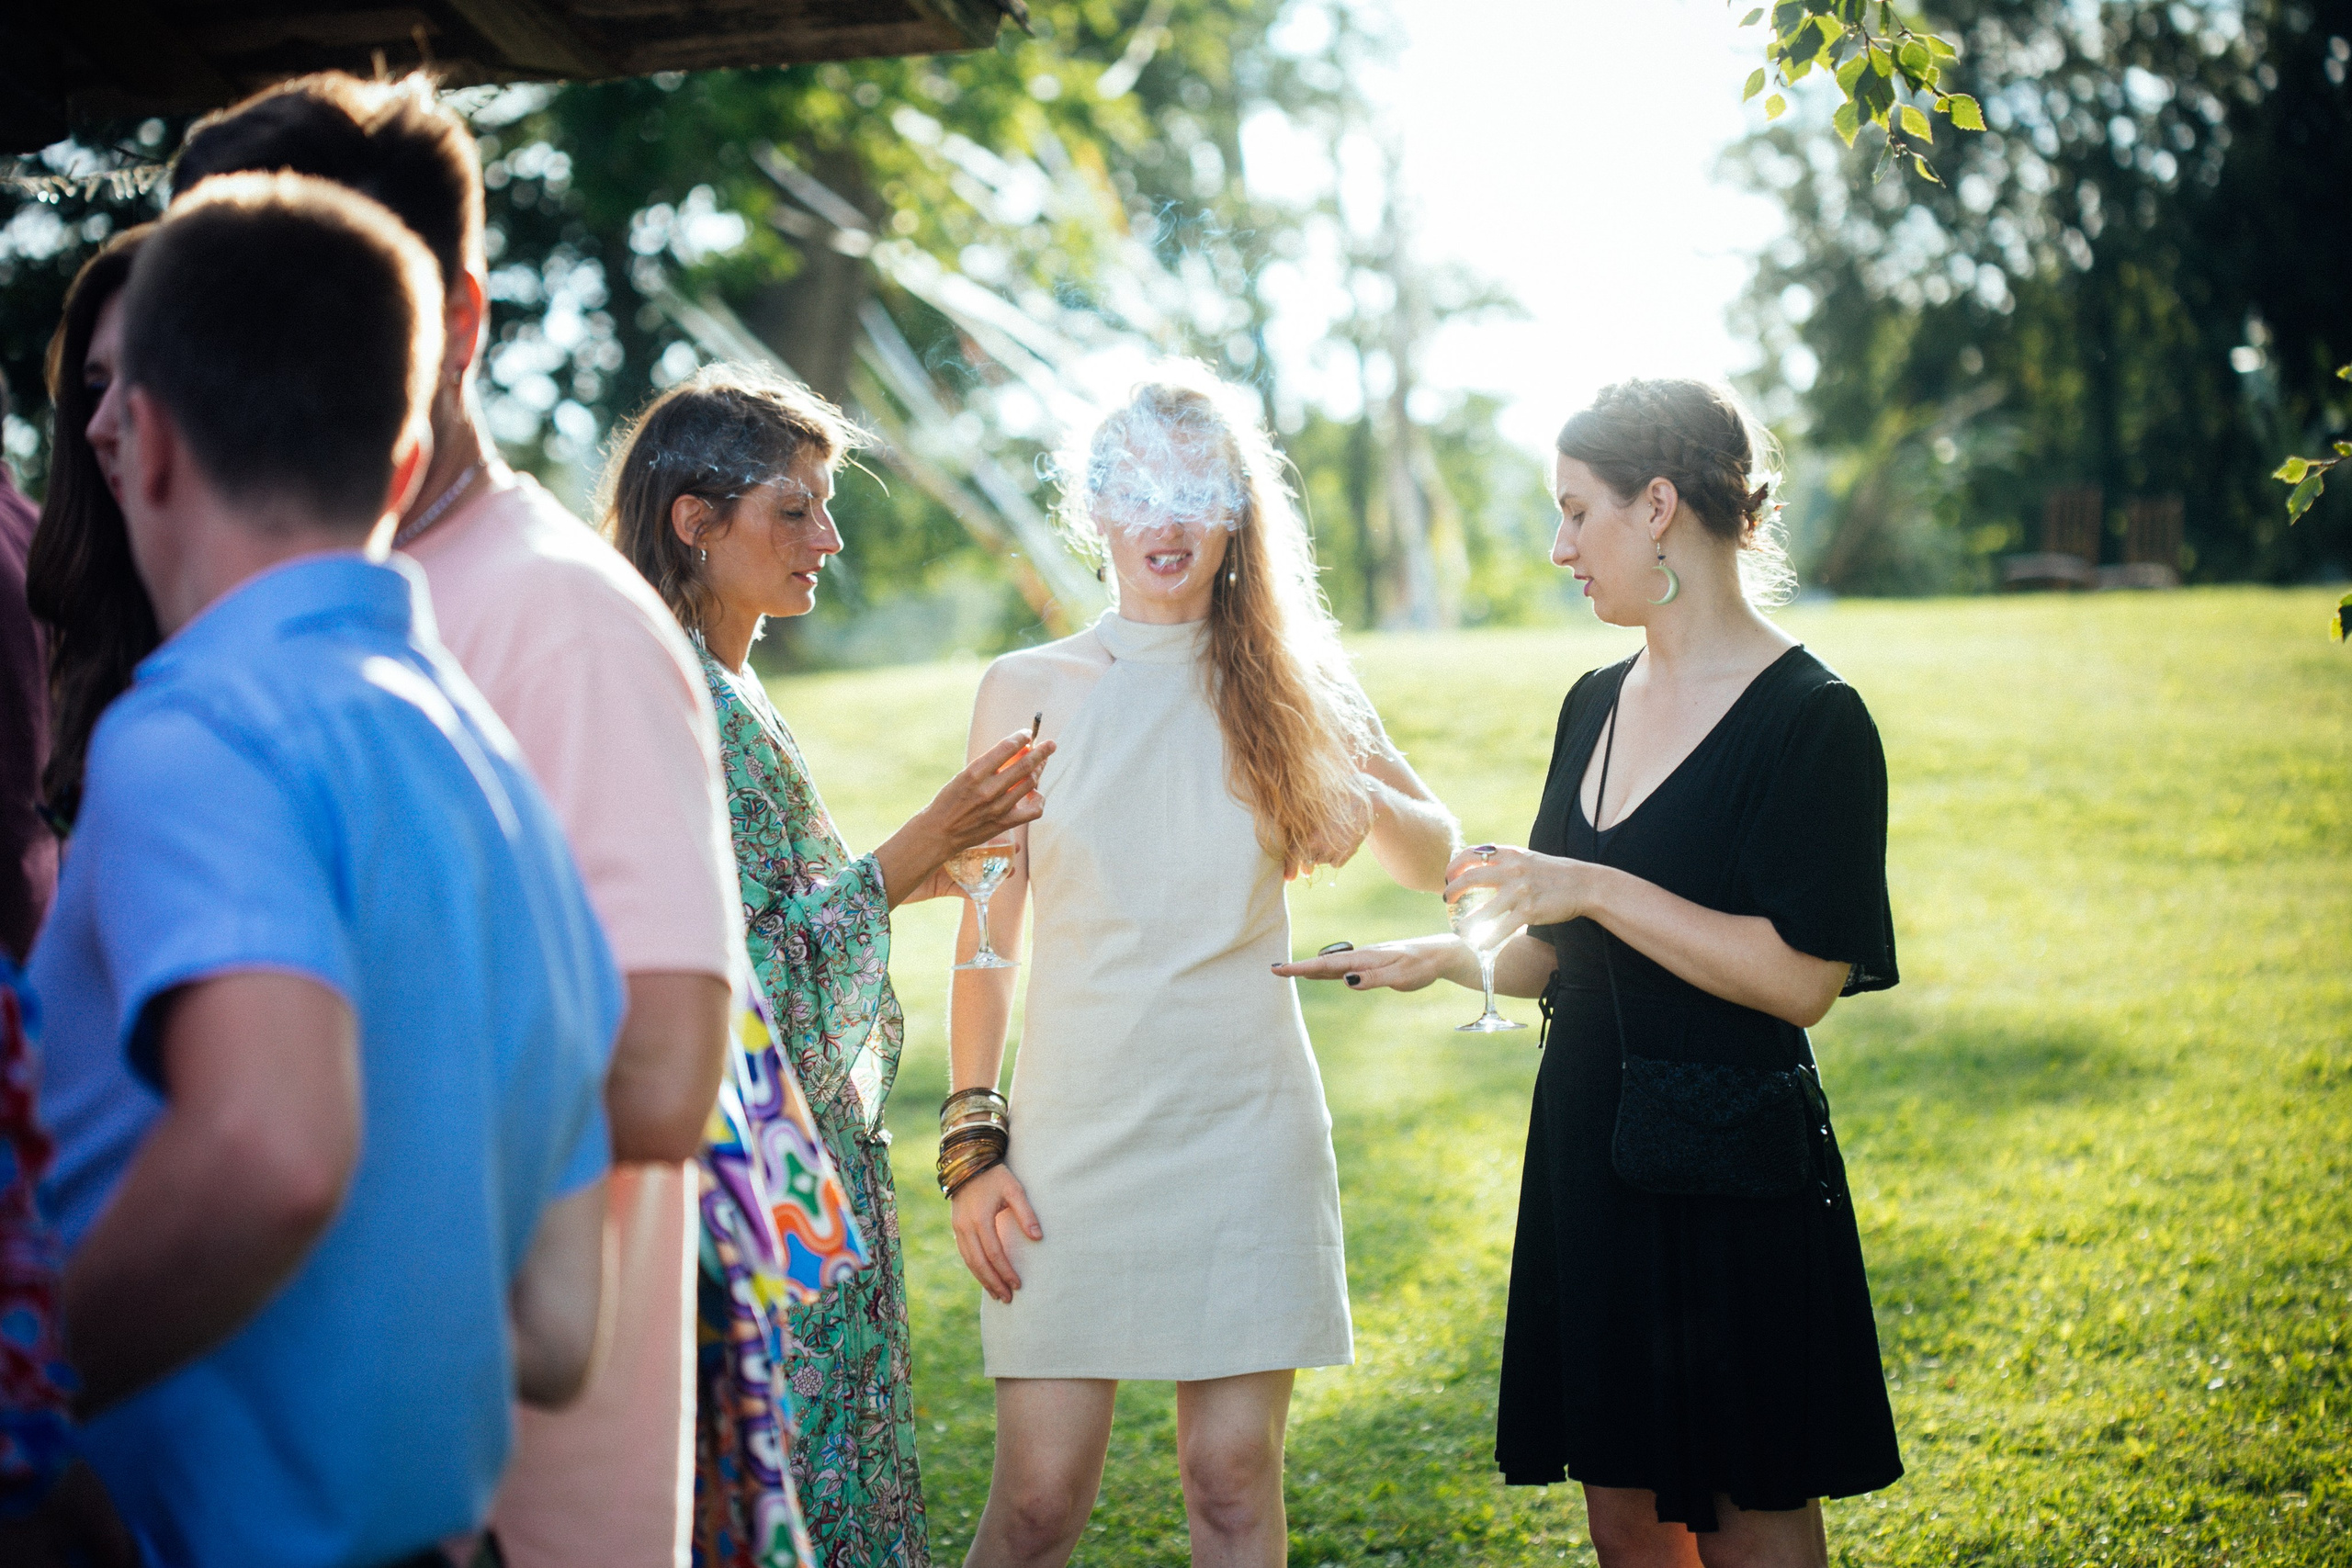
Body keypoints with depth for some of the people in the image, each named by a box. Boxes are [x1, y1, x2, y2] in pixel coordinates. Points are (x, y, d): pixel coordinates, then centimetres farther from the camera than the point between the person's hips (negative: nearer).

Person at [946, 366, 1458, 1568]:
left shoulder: (1286, 683, 6)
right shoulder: (1029, 690, 3)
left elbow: (1436, 861, 12)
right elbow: (986, 937, 5)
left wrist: (1371, 806, -10)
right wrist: (972, 1138, -2)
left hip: (1246, 1124, 1)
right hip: (1074, 1128, -1)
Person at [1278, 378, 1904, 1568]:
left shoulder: (1809, 718, -12)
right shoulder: (1597, 706, 11)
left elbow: (1805, 977, -20)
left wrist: (1596, 890, -19)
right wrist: (1450, 959, 0)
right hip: (1587, 1155, 7)